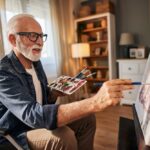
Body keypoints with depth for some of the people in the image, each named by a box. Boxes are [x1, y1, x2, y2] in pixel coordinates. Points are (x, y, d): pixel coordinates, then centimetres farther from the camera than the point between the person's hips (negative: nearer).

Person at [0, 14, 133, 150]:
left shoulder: (35, 62, 1)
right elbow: (33, 115, -40)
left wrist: (58, 92, -11)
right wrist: (95, 103, -49)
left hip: (39, 123, 7)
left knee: (87, 117, -6)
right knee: (64, 137, -32)